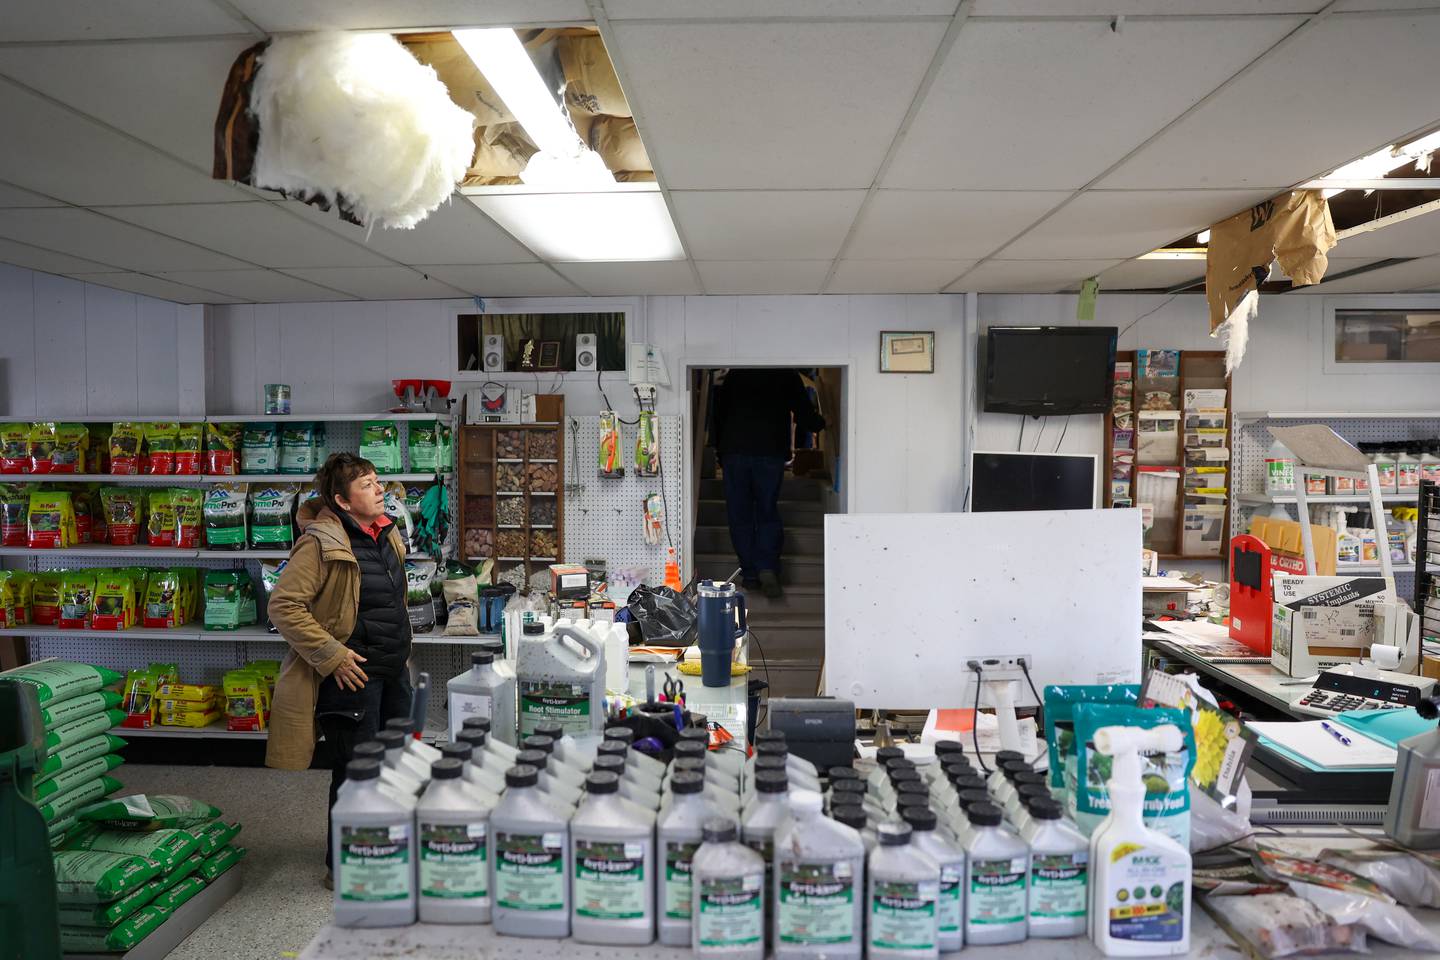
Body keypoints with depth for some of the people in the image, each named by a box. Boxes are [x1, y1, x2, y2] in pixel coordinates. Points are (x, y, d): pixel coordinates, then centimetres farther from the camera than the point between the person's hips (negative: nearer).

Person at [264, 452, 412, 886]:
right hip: (352, 673, -8)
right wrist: (331, 655, -21)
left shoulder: (387, 535, 7)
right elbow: (284, 606, -21)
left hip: (393, 670, 8)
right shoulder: (321, 543, -18)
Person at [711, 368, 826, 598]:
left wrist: (720, 451, 23)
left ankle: (750, 574, 8)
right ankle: (767, 568, -11)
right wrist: (821, 422, 31)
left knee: (740, 516, 8)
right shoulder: (788, 376, 7)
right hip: (771, 452, -1)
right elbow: (806, 418, 9)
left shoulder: (735, 374, 14)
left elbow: (719, 416, 16)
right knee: (768, 513, 7)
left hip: (734, 451, 1)